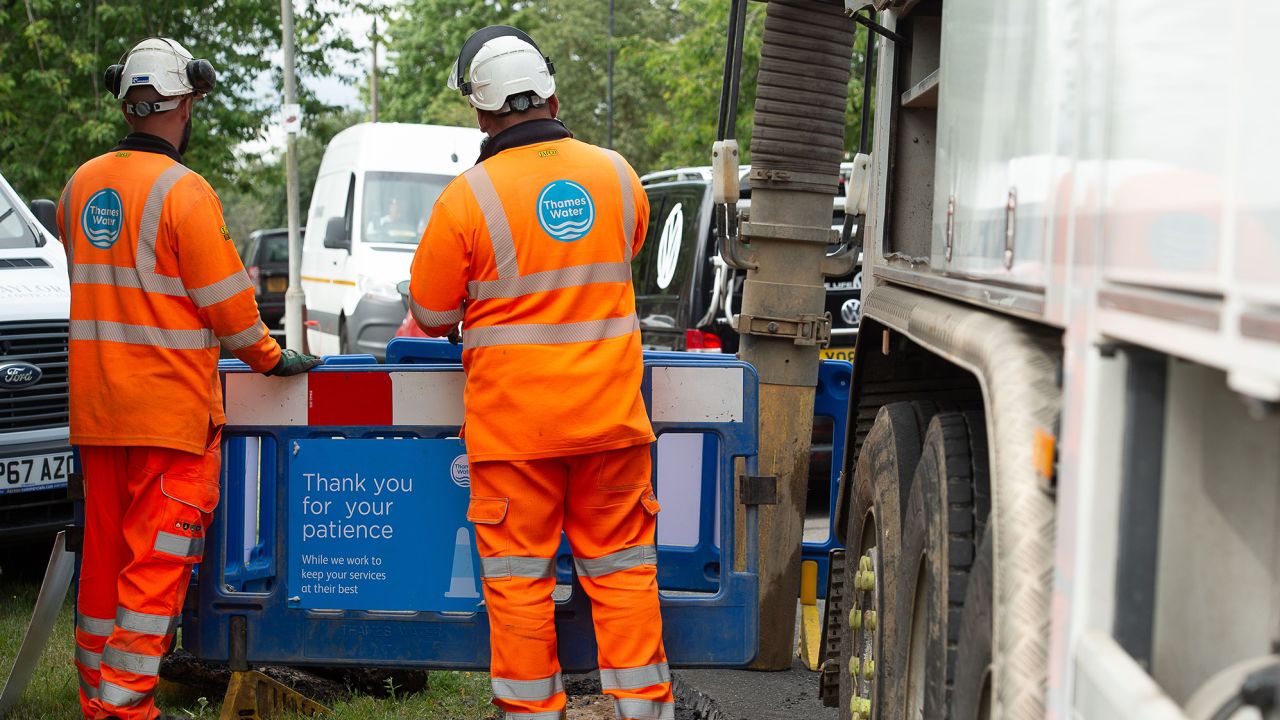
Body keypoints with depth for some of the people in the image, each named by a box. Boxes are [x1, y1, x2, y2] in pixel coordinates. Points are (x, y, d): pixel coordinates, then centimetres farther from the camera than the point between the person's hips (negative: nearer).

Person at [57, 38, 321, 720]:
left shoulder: (81, 184, 7)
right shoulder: (183, 191, -14)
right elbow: (227, 303, -11)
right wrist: (271, 358, 4)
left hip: (95, 407, 7)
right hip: (171, 409, -7)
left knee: (104, 552, 14)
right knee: (157, 560, -2)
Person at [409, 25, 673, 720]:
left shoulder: (466, 198, -11)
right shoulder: (617, 175, 1)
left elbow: (430, 314, 0)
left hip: (513, 423, -3)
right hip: (610, 415, 3)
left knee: (519, 577, 6)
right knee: (622, 568, 12)